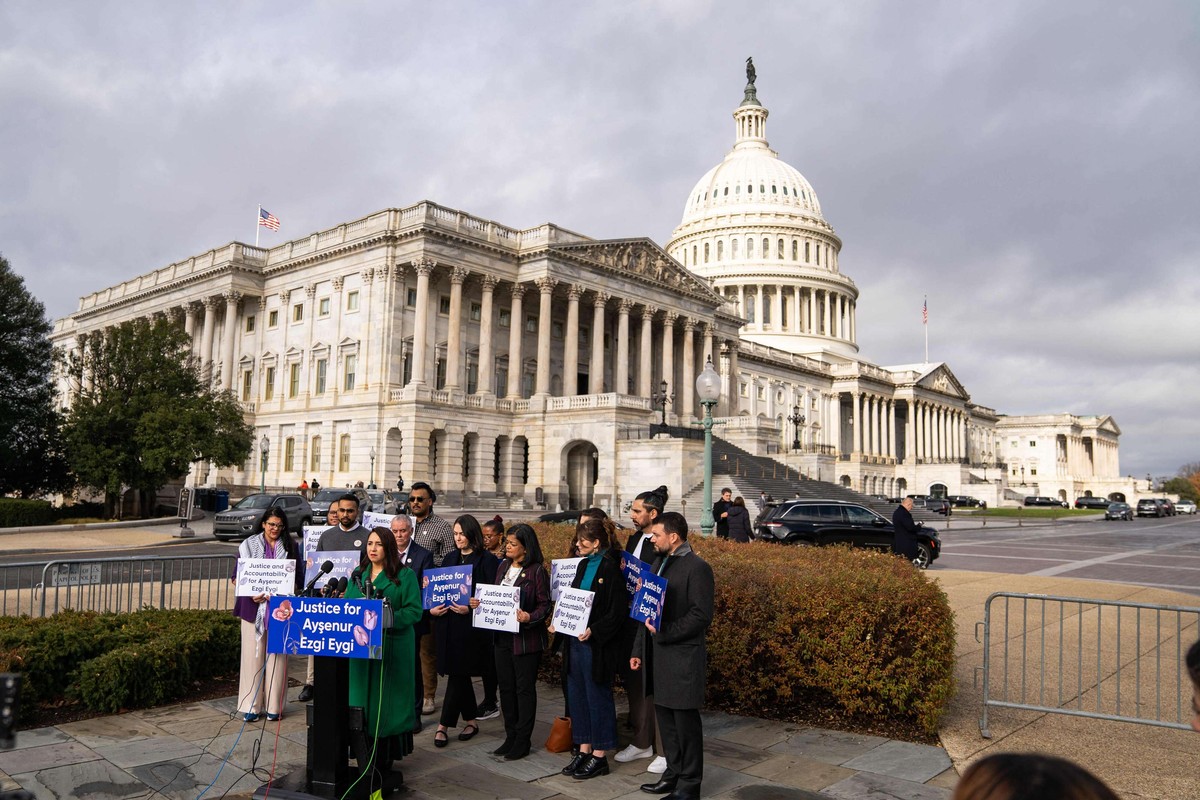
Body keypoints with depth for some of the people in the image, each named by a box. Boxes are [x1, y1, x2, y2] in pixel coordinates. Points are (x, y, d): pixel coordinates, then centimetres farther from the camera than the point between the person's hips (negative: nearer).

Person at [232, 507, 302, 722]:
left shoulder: (291, 547, 8)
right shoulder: (249, 545, 6)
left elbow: (298, 578, 7)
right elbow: (237, 577, 5)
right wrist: (251, 593, -12)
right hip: (254, 607, 0)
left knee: (277, 654, 2)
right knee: (252, 654, 0)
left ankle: (274, 705, 9)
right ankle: (250, 706, 7)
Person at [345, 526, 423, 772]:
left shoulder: (405, 576, -3)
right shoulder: (358, 575, 14)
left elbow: (414, 611, -9)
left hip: (392, 647, -5)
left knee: (386, 701, -1)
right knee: (361, 700, 7)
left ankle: (385, 755, 10)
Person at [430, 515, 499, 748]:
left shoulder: (486, 560, -5)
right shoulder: (450, 558, 14)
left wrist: (470, 608, -20)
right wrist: (432, 607, -2)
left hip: (471, 625, -6)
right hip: (447, 622, 6)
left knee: (457, 674, -5)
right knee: (460, 674, 11)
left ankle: (444, 725, 1)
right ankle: (471, 720, 25)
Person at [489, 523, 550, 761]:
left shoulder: (537, 571, -11)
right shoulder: (503, 566, 10)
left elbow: (545, 604, -12)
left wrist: (530, 617, -28)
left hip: (526, 638, -7)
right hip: (502, 635, 7)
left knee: (525, 688, 4)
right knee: (506, 686, 13)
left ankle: (522, 741, 14)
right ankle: (510, 737, 26)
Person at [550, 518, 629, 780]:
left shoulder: (611, 568, -15)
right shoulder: (584, 565, 10)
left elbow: (618, 611, -17)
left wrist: (593, 631, -24)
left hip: (597, 645, -8)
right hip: (575, 640, 8)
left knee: (598, 697, 3)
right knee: (577, 696, 14)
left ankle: (599, 756, 15)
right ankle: (584, 750, 26)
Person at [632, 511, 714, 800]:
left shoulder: (697, 568, -13)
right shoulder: (659, 563, 13)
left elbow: (701, 616, -17)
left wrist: (665, 633, -19)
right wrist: (639, 650, 15)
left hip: (682, 657, -8)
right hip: (657, 655, 8)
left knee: (685, 721, 3)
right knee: (665, 717, 16)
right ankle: (673, 773, 30)